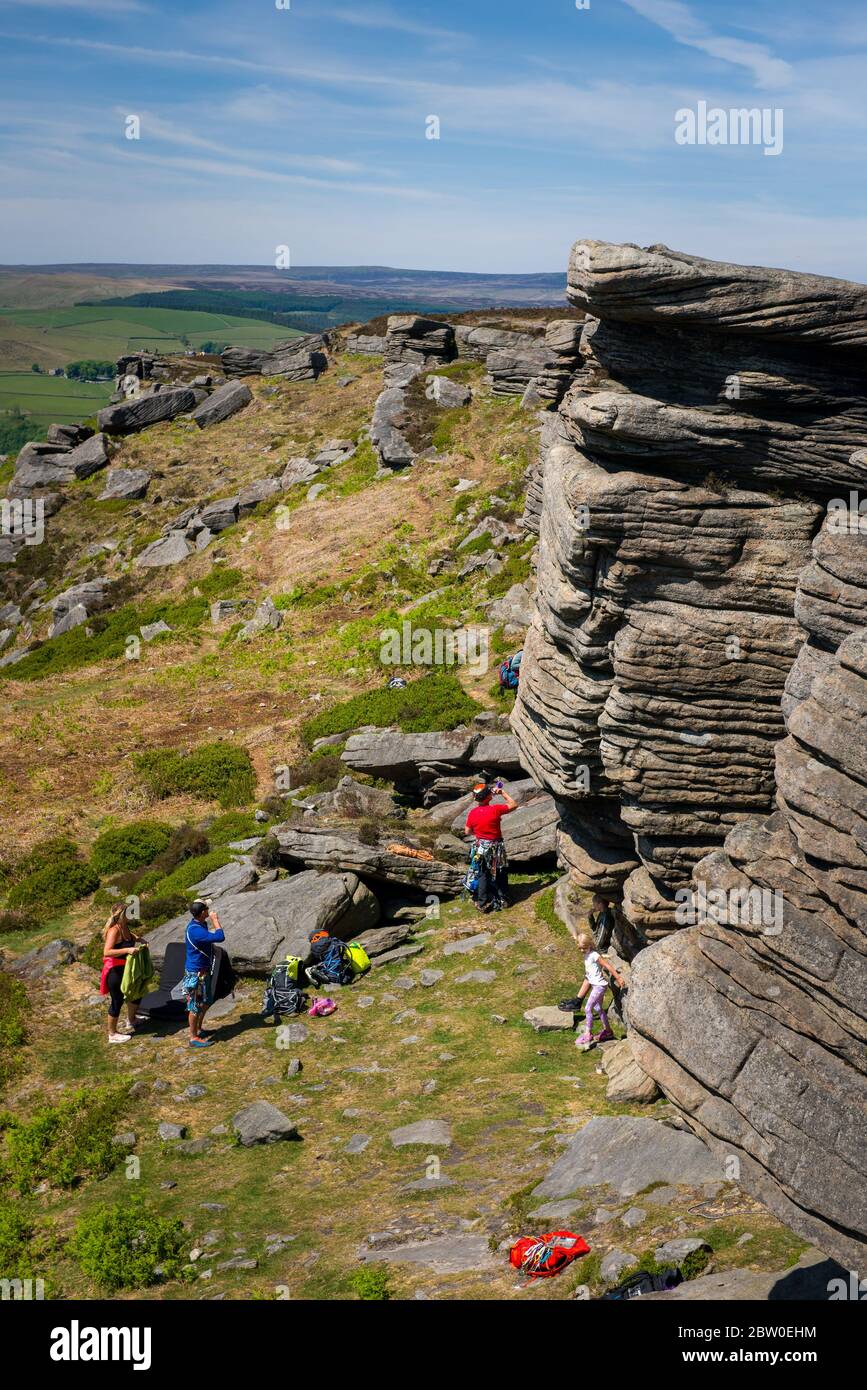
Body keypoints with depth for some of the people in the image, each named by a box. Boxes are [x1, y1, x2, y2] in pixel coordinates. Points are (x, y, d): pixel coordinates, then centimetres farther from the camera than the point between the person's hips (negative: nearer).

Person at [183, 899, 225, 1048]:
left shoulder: (202, 924, 3)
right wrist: (215, 920, -22)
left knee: (206, 1002, 22)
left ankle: (198, 1030, 37)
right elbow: (220, 937, -33)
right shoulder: (195, 930, -29)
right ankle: (194, 1038, 12)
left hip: (203, 970, 10)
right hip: (196, 973, -10)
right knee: (196, 1005, 2)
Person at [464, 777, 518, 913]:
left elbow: (468, 831, 1)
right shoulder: (495, 810, -20)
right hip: (495, 848, -2)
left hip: (480, 847, 2)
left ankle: (483, 903, 11)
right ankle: (503, 899, 28)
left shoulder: (473, 812, -9)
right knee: (499, 875, 16)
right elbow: (514, 805, -8)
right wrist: (503, 793, -2)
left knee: (481, 875, 12)